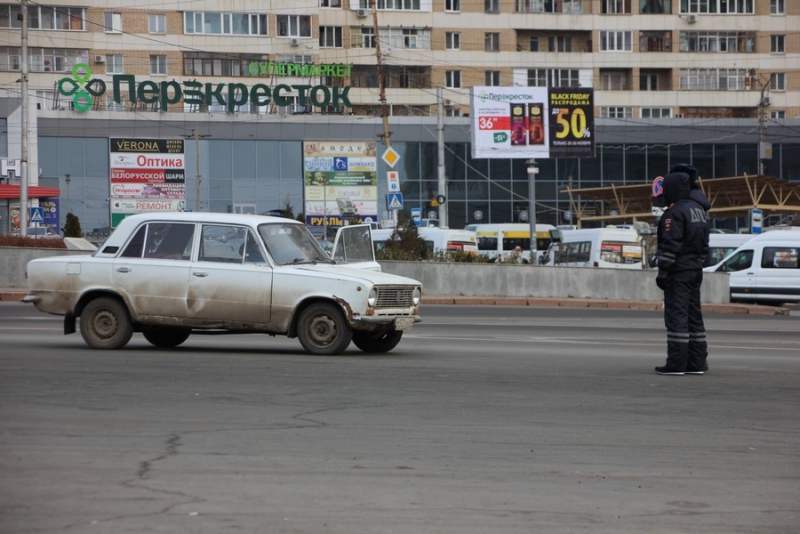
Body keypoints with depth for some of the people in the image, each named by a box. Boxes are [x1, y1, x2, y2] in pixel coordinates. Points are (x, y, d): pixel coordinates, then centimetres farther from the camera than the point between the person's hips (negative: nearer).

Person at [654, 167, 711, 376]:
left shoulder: (675, 212, -15)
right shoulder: (699, 209, 14)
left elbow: (671, 245, -19)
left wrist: (662, 271, -15)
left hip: (679, 272, -9)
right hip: (696, 270, 9)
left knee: (676, 315, -8)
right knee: (694, 315, 12)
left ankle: (676, 363, -9)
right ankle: (697, 362, 13)